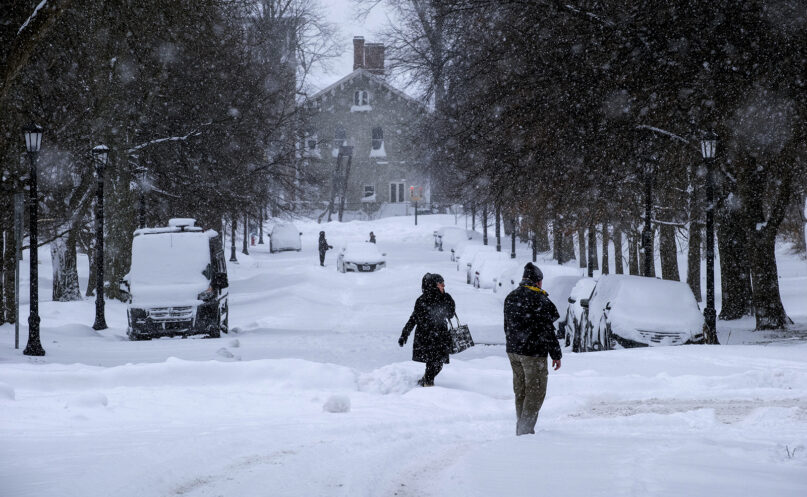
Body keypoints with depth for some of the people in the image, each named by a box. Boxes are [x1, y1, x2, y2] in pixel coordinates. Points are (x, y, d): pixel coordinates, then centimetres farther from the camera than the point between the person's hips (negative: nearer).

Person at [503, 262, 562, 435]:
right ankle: (526, 429, -6)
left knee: (520, 392, 15)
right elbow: (547, 331, -15)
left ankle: (521, 428, 19)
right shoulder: (540, 301, -15)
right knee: (535, 392, -1)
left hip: (513, 351, 8)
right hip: (534, 353, -8)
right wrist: (556, 355, -8)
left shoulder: (510, 298, 9)